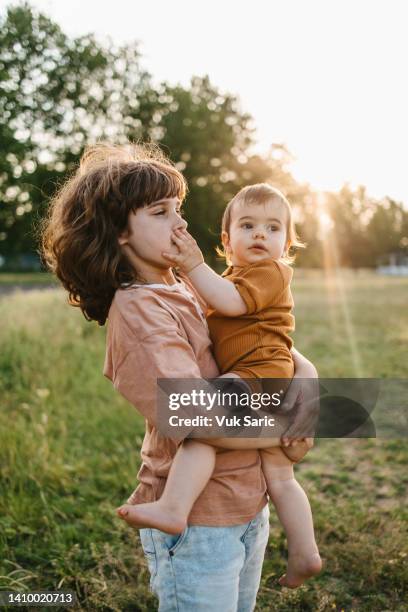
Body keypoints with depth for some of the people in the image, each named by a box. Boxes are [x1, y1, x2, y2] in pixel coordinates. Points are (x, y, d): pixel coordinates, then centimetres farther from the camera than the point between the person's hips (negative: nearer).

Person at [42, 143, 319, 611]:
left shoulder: (191, 288, 4)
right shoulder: (138, 311, -20)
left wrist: (305, 370, -8)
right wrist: (285, 436, -12)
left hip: (250, 504, 8)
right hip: (195, 520, -8)